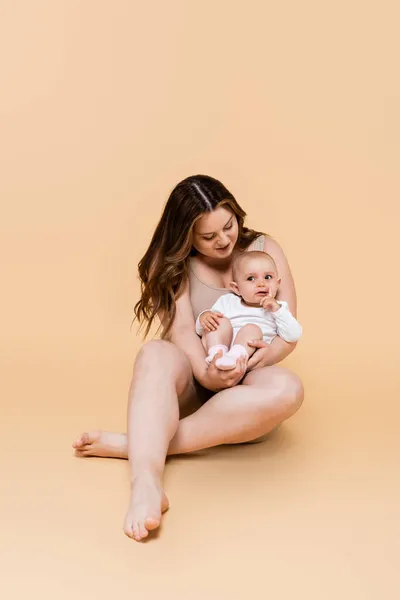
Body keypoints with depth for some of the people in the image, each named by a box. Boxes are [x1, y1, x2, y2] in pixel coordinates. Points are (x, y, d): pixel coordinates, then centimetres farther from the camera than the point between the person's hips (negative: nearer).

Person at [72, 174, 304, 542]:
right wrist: (206, 373, -35)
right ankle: (146, 483, -59)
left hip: (244, 385, 1)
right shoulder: (176, 263, 0)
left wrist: (266, 354, -23)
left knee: (287, 389, -36)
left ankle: (133, 445, -38)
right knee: (156, 354, -36)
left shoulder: (265, 250, 4)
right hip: (193, 379, -1)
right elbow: (181, 329, -15)